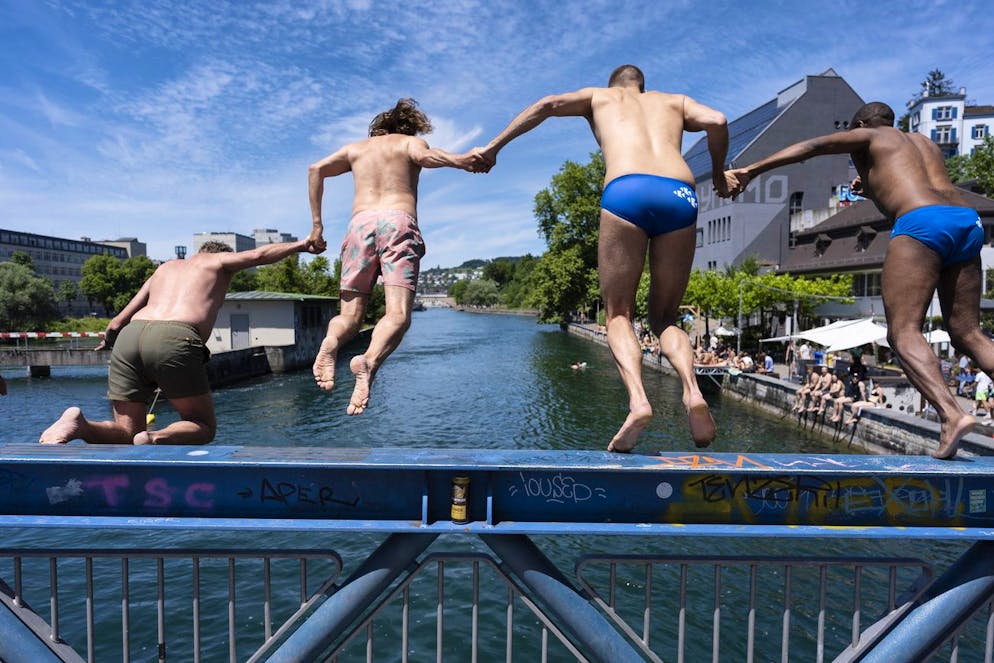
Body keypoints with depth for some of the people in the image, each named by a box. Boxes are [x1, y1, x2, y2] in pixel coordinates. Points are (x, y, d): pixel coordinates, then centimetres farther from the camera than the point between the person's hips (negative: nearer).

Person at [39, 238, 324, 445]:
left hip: (130, 335, 5)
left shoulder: (165, 267, 34)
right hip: (174, 338, -5)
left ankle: (81, 425, -16)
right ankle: (155, 439, -21)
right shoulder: (219, 261, 23)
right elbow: (259, 255, 7)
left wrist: (108, 338, 46)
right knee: (203, 426, 10)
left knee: (127, 432, 15)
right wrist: (302, 245, 19)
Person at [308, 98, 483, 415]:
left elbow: (317, 169, 15)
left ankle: (330, 344, -30)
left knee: (350, 315, 5)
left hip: (359, 223, 3)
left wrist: (317, 222, 15)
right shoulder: (411, 141, 21)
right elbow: (424, 156, -4)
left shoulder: (355, 148, 30)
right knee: (398, 315, -13)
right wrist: (460, 161, -18)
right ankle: (369, 362, -43)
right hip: (399, 220, -3)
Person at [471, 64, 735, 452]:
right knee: (664, 317, 12)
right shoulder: (673, 101, 35)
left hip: (625, 191, -2)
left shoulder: (599, 97, 31)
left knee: (618, 314, 3)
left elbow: (548, 105, 14)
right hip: (681, 196, 3)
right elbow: (717, 121, 17)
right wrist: (719, 173, 33)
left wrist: (494, 146, 17)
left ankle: (637, 400, -22)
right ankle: (692, 390, -14)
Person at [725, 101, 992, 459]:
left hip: (921, 223, -7)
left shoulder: (867, 136, 15)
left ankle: (951, 413, -27)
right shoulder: (925, 142, 34)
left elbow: (811, 146, 1)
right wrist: (874, 190, 49)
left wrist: (751, 170, -4)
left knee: (903, 332, -11)